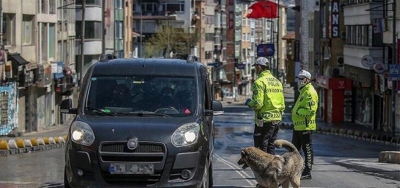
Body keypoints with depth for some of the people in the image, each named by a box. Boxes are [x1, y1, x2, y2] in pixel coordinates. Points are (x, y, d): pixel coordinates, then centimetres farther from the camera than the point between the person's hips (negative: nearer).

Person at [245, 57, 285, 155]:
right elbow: (282, 104, 14)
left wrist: (249, 102, 0)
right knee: (271, 146, 15)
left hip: (264, 120, -8)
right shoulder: (277, 82, 13)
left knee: (261, 147, -3)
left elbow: (257, 104, -19)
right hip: (277, 119, 8)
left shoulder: (260, 82, -12)